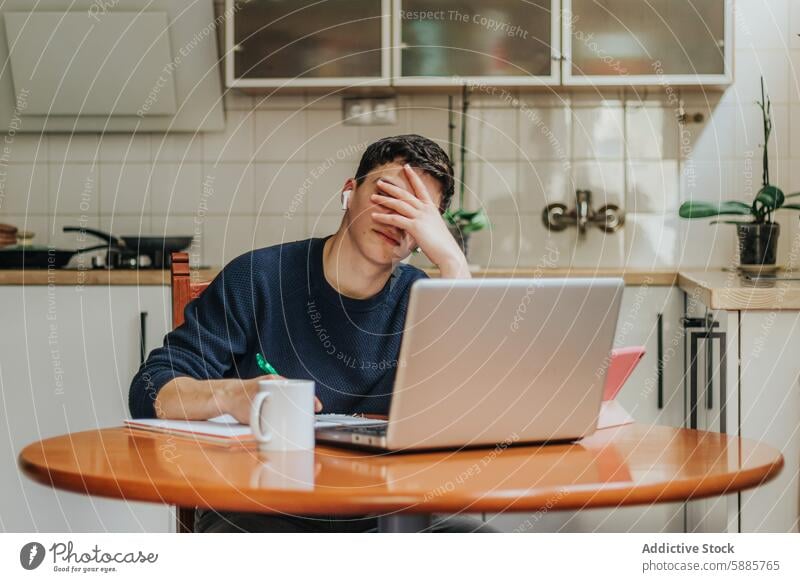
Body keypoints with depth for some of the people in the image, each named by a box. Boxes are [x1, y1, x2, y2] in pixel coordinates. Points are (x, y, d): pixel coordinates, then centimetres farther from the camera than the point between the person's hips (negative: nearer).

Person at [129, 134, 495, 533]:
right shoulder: (258, 279, 0)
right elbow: (150, 392, -5)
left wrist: (452, 260, -13)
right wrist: (232, 395, -28)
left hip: (378, 514, 3)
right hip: (253, 510, -3)